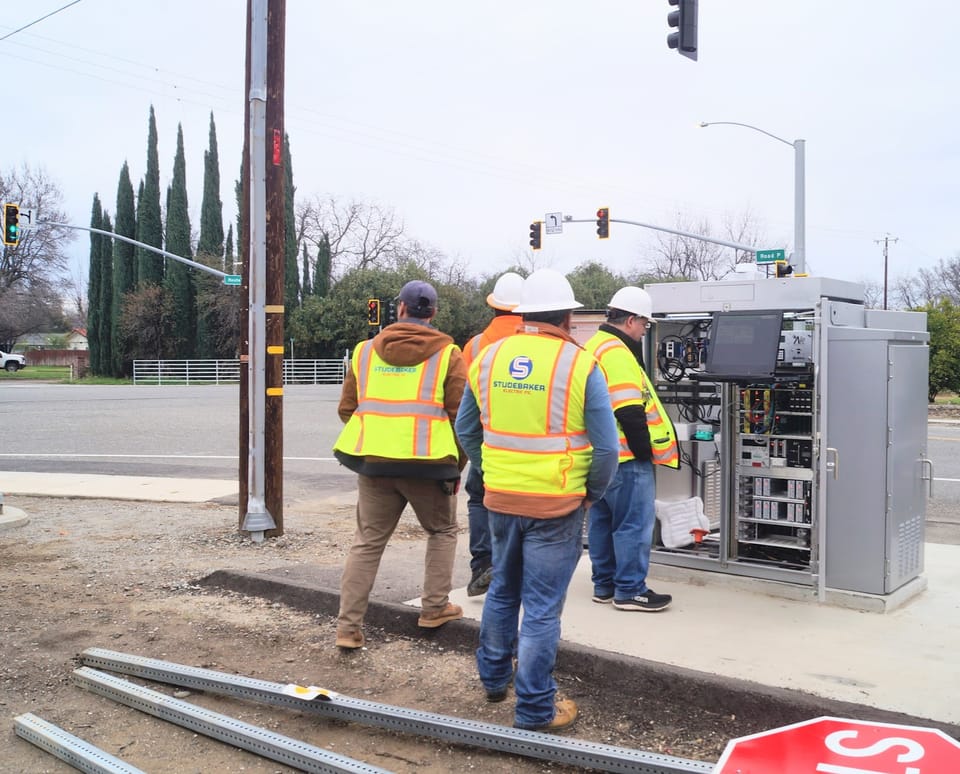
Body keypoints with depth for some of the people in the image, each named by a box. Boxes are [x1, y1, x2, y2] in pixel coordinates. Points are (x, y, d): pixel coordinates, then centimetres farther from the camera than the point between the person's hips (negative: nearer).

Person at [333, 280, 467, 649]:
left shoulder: (365, 350, 8)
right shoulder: (447, 354, -1)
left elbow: (347, 409, 12)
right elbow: (459, 415, -3)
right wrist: (456, 466, 7)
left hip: (374, 462, 2)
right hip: (428, 463, -2)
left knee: (367, 542, 12)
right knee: (442, 532, 22)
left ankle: (348, 626, 10)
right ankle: (435, 607, 22)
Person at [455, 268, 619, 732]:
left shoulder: (488, 358, 1)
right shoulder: (579, 365, -12)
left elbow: (466, 430, 10)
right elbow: (606, 447, -10)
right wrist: (591, 494, 6)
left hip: (499, 499, 5)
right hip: (556, 505, -4)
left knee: (502, 591, 24)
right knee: (542, 607, 5)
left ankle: (494, 677, 41)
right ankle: (534, 710, 16)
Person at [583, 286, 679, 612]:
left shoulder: (592, 348, 15)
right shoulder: (616, 354, -17)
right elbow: (629, 412, -23)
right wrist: (645, 451, -13)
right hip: (624, 457, -10)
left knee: (602, 521, 15)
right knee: (634, 524, -1)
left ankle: (604, 585, 24)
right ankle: (630, 590, 5)